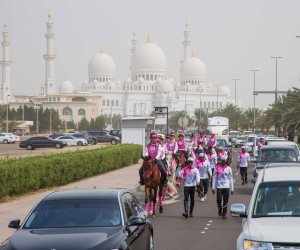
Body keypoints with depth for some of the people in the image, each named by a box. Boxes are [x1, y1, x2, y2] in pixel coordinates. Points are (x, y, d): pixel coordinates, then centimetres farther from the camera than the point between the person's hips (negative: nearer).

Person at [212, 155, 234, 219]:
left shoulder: (228, 168, 7)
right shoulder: (217, 167, 5)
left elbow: (231, 178, 9)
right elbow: (214, 178, 6)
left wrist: (231, 188, 5)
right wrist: (213, 187, 0)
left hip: (226, 187, 1)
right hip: (219, 186, -1)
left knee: (225, 201, -1)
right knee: (219, 200, -7)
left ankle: (224, 214, 7)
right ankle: (219, 210, 20)